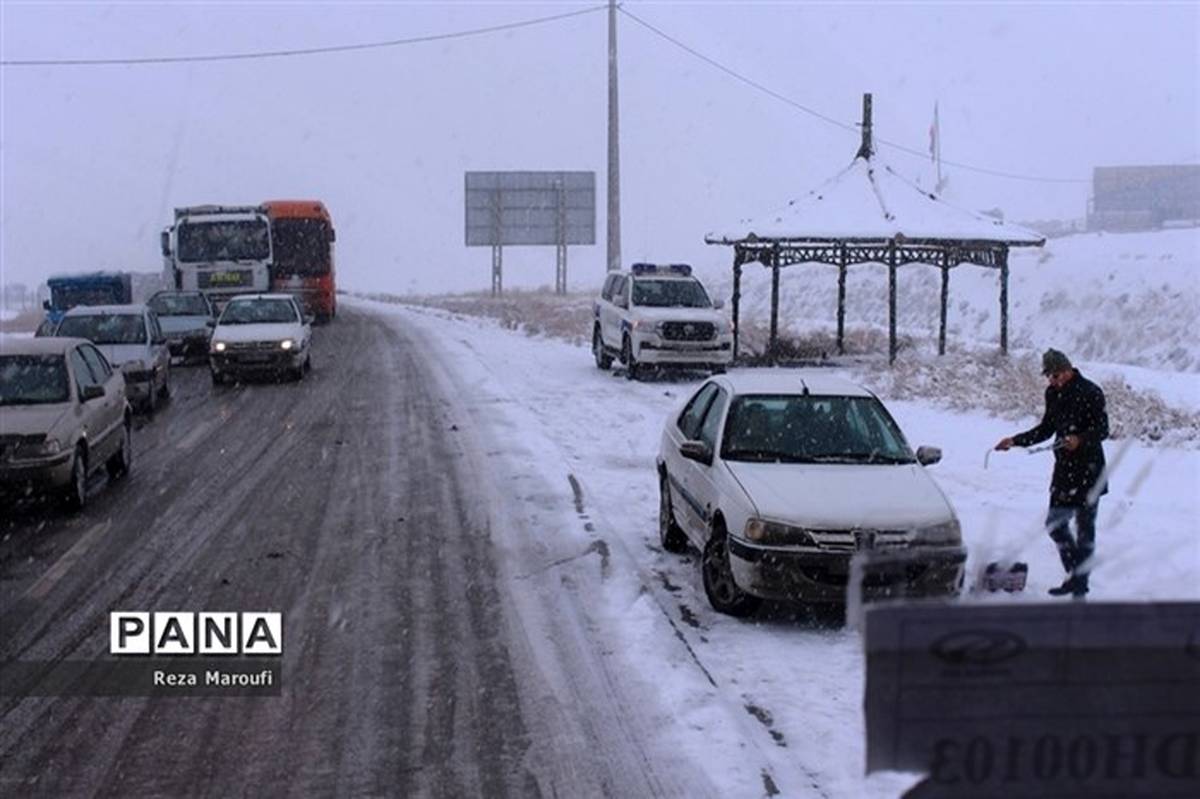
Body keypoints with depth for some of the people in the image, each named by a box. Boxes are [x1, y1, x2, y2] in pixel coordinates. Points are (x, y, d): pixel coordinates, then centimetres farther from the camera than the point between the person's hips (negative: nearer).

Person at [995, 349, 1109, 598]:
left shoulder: (1090, 392, -12)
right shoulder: (1053, 393, 9)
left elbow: (1102, 429, -14)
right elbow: (1046, 429, 17)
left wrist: (1080, 439, -32)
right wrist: (1015, 440, 9)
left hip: (1088, 468, -7)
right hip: (1064, 467, 7)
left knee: (1084, 526, -1)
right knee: (1055, 523, 7)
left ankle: (1081, 584, 6)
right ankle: (1075, 576, 22)